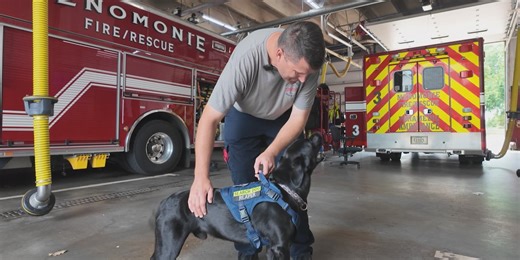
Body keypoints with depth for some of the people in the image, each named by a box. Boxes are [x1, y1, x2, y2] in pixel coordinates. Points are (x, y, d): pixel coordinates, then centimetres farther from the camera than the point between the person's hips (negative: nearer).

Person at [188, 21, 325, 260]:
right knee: (244, 185, -4)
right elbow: (209, 119, -36)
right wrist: (201, 177, -41)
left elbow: (298, 118, -20)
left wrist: (271, 153, -34)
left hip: (285, 118, 2)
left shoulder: (307, 61, -29)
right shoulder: (246, 57, -39)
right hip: (244, 116, -2)